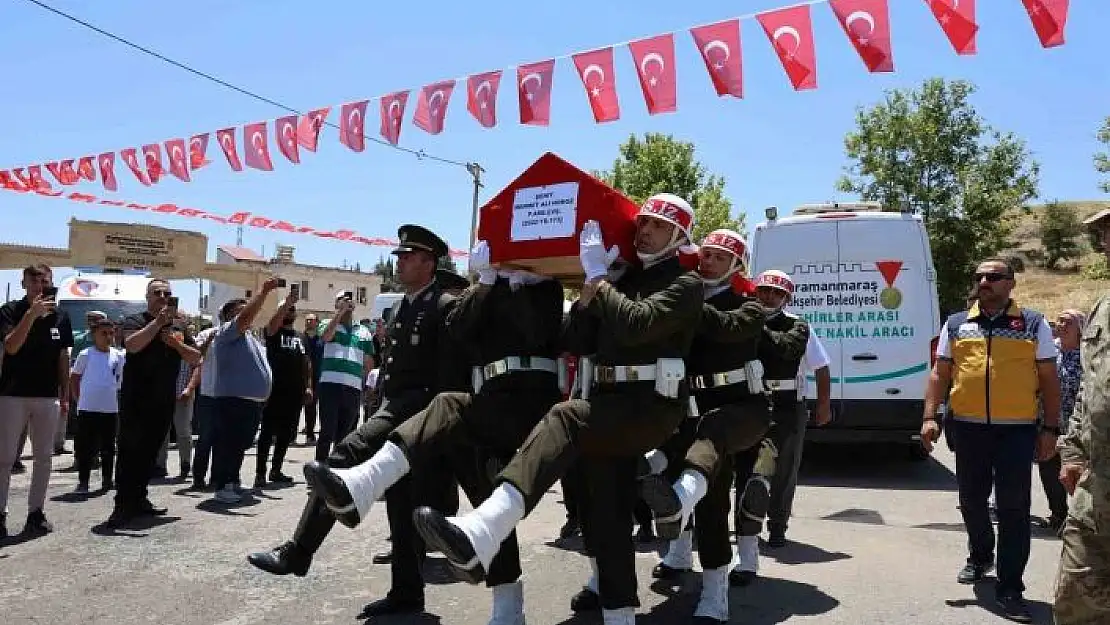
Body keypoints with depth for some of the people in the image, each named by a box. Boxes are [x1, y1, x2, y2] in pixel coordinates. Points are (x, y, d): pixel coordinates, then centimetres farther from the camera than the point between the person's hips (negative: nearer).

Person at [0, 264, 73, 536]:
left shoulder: (60, 316, 5)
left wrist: (65, 397, 9)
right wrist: (32, 313, -29)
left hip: (48, 397, 4)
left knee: (44, 457, 7)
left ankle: (35, 513, 15)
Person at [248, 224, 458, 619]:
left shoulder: (444, 306, -9)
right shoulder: (401, 307, 19)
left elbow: (451, 372, -15)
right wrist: (382, 410, 18)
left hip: (418, 408, -10)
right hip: (395, 407, 10)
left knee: (347, 453, -22)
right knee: (401, 503, 10)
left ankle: (296, 553, -16)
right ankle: (406, 592, 18)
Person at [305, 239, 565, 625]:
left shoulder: (545, 286, 7)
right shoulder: (485, 293, 24)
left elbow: (538, 333, -14)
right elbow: (457, 329, 4)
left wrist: (511, 281, -7)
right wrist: (489, 282, 0)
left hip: (530, 397, -7)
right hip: (494, 399, 7)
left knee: (450, 407, -29)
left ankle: (360, 488, -39)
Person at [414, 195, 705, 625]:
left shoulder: (686, 284, 0)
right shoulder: (624, 279, 21)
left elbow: (636, 324, -20)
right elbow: (577, 343, 13)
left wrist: (598, 277, -10)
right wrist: (591, 284, 2)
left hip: (653, 405, -8)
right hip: (611, 403, 8)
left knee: (565, 419, -32)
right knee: (606, 510, 6)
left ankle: (480, 536, -50)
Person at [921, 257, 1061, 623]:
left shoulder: (1033, 324, 5)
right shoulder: (956, 325, 10)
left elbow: (1049, 381, 6)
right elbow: (939, 375, 11)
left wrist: (1050, 429, 0)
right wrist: (930, 417, 1)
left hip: (1018, 429, -2)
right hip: (968, 427, 3)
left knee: (1014, 508, -2)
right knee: (971, 500, 15)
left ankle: (1009, 589, 7)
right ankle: (980, 557, 39)